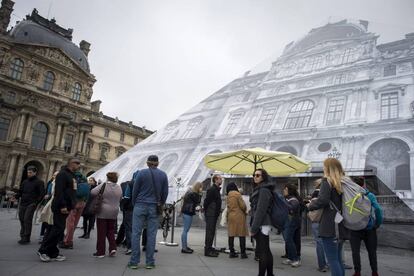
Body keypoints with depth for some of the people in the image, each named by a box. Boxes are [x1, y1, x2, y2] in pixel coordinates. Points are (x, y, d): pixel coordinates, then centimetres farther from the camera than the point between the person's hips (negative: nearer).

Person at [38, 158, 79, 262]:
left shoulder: (70, 175, 19)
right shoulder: (63, 174, -11)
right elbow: (59, 191, -20)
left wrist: (71, 205, 17)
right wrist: (63, 206, -24)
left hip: (65, 207, 10)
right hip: (61, 207, -10)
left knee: (59, 230, 10)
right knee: (58, 229, -8)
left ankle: (52, 253, 15)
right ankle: (43, 250, 3)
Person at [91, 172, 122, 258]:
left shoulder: (104, 185, -13)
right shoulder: (119, 188, 1)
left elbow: (92, 193, -17)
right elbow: (120, 199, 9)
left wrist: (100, 196, 2)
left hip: (102, 212, -4)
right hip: (114, 213, 4)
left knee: (101, 232, 5)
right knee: (111, 230, 18)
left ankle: (100, 252, 11)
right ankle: (113, 248, 7)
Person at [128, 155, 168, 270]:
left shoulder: (142, 173, -3)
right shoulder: (163, 175, 4)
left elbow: (135, 190, -1)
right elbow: (165, 192, 6)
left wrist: (135, 203, 12)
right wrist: (160, 205, 18)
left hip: (140, 205, -2)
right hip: (154, 208, 2)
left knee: (136, 233, 3)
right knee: (151, 235, 5)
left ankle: (134, 261, 4)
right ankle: (149, 262, 8)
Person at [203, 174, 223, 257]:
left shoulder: (216, 189, 16)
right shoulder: (212, 189, -16)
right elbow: (206, 201, -18)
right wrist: (206, 210, -10)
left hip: (214, 214, 10)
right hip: (210, 214, -10)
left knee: (211, 232, 15)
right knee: (210, 232, -6)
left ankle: (209, 247, 24)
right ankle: (207, 250, -1)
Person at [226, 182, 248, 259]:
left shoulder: (228, 196, 8)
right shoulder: (237, 194, -10)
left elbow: (229, 206, 9)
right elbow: (242, 206, -10)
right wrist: (245, 210, 8)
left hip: (230, 216, 6)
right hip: (239, 216, -6)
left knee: (231, 234, 8)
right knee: (241, 235, 1)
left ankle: (232, 252, 12)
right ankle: (243, 253, 5)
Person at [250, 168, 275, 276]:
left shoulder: (263, 190, -13)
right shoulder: (259, 189, 16)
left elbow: (260, 210, -19)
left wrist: (253, 228, -18)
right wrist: (253, 226, 16)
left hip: (262, 225, -10)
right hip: (262, 225, 10)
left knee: (261, 252, -6)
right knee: (266, 251, 15)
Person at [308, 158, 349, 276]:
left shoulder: (327, 181, -9)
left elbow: (323, 200, -22)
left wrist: (310, 205, -4)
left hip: (329, 226, -8)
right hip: (341, 226, 8)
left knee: (332, 260, -2)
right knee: (338, 259, 17)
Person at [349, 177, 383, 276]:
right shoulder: (370, 195, -8)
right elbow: (378, 209, -16)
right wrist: (378, 223, -3)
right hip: (369, 228, 1)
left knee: (355, 251, 7)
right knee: (372, 251, 16)